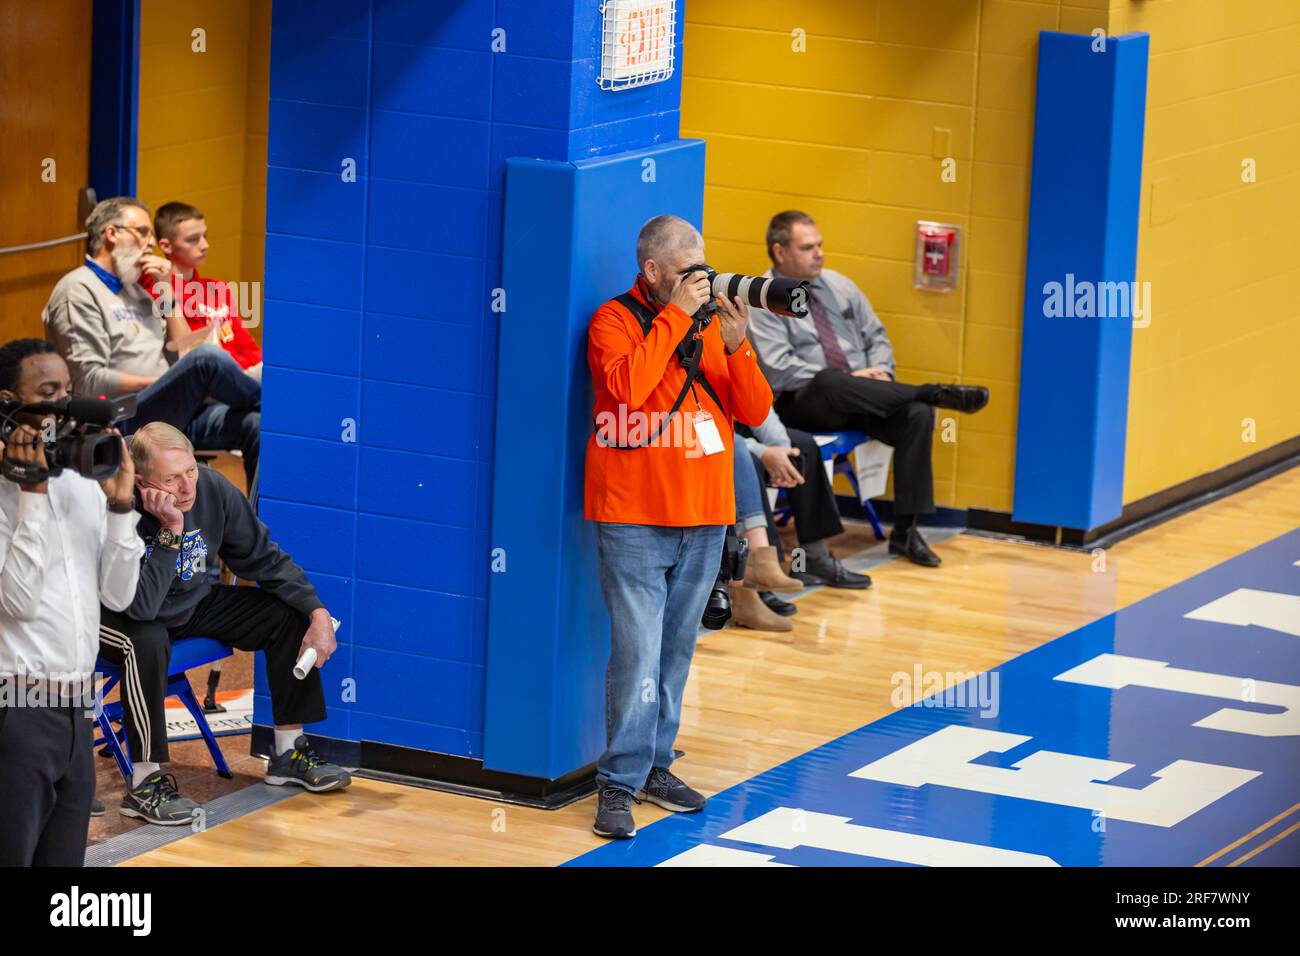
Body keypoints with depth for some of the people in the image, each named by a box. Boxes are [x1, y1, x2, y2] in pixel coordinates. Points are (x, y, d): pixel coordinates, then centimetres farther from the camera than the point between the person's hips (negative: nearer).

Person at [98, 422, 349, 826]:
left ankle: (289, 754, 7)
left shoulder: (213, 489, -18)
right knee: (148, 641, -39)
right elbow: (142, 606, -40)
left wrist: (318, 612, -11)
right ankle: (145, 784, -28)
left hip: (190, 604, 6)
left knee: (287, 613, -4)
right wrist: (170, 532, -43)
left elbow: (264, 559, -3)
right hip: (116, 617, -6)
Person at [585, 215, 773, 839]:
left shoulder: (710, 326, 10)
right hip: (634, 522, -5)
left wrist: (736, 347, -10)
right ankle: (619, 784, -4)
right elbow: (629, 384, -24)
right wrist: (675, 316, -18)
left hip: (703, 524, 5)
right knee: (638, 654, -10)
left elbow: (756, 412, 6)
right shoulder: (615, 320, -4)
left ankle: (654, 765, 23)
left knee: (676, 652, 12)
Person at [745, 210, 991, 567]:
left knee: (917, 414, -24)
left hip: (861, 402, 6)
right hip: (803, 404, -5)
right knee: (831, 381, -40)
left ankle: (904, 530, -24)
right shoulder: (762, 300, -4)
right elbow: (779, 370, -14)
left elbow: (876, 336, 20)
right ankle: (934, 392, -25)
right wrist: (853, 379, -16)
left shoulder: (839, 285, 17)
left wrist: (880, 372, -4)